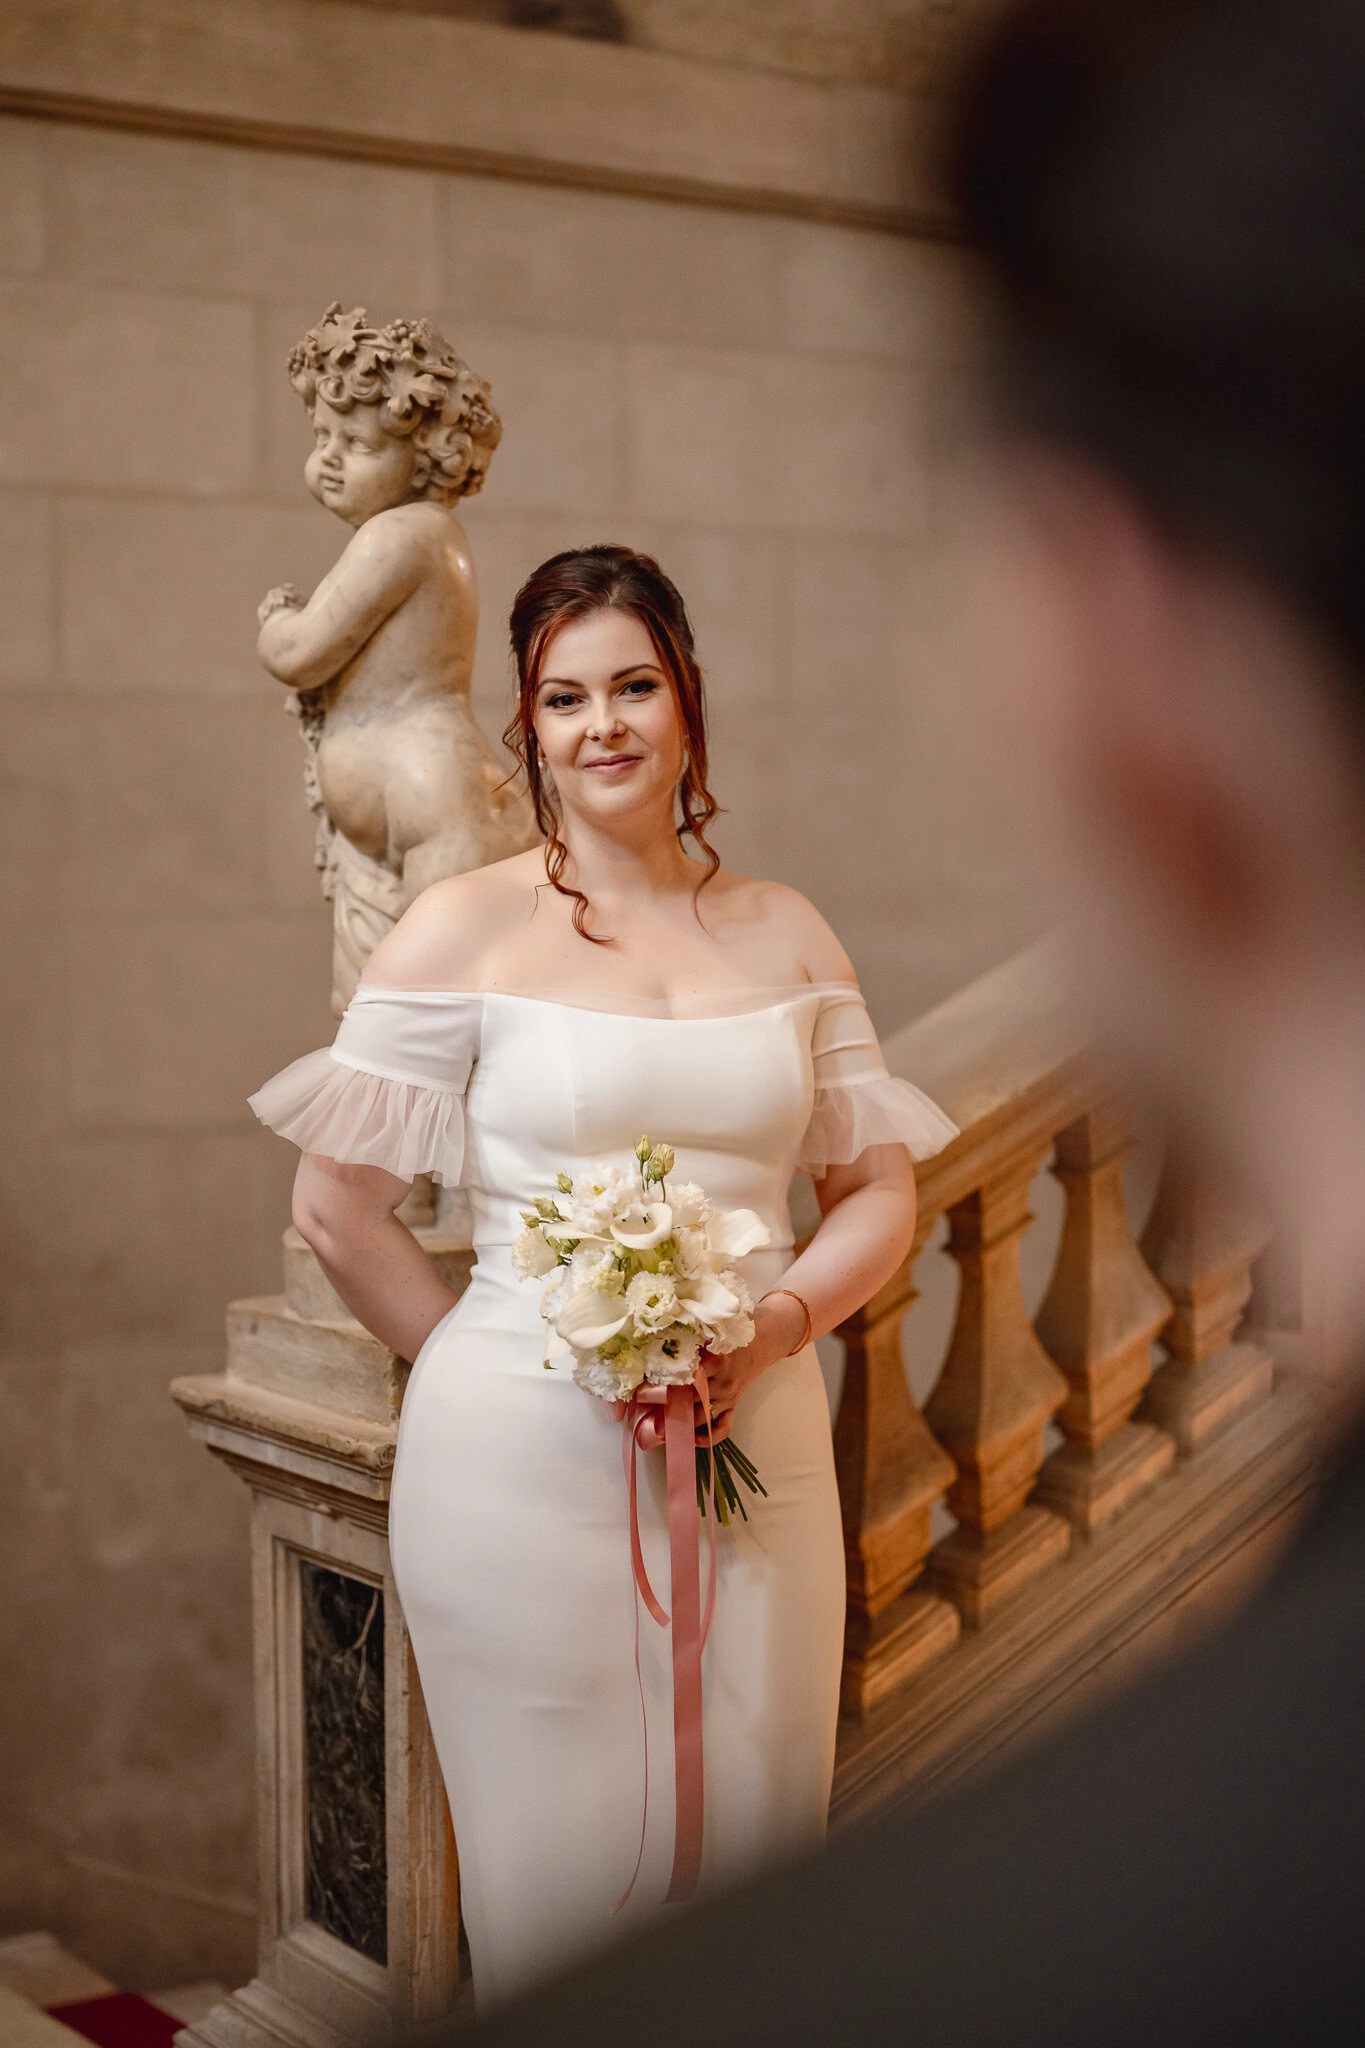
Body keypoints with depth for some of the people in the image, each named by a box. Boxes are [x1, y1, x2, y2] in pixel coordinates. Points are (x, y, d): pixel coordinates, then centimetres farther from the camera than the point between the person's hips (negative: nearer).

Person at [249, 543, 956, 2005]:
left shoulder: (787, 935, 9)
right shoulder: (464, 927, -2)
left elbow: (879, 1191, 11)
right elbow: (335, 1203, -2)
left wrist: (774, 1323, -6)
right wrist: (492, 1362, 1)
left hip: (761, 1453, 3)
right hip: (526, 1456, -3)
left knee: (749, 1845, 10)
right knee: (563, 1874, 7)